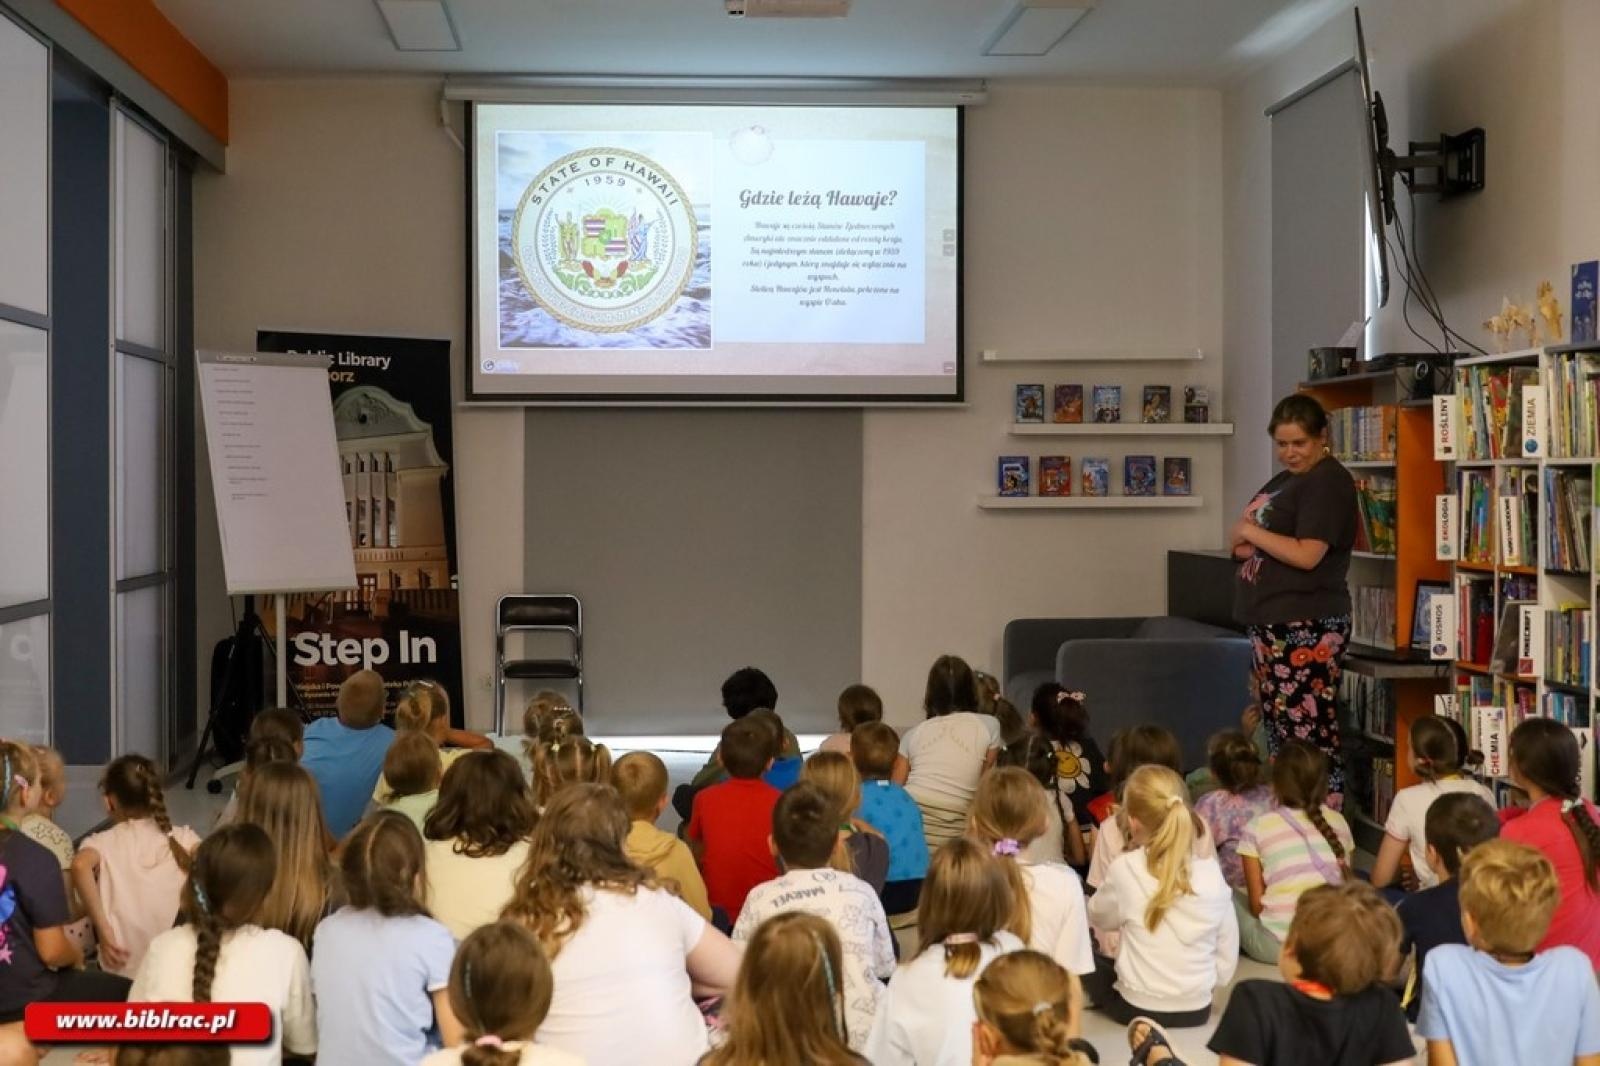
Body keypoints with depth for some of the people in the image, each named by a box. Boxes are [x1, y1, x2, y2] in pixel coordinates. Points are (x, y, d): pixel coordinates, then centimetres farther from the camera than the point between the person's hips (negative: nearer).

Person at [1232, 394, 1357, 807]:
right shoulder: (1283, 481, 19)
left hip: (1307, 629, -10)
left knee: (1311, 741, -10)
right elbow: (1255, 539, 27)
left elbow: (1307, 555, -20)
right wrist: (1244, 543, 3)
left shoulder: (1329, 482, -10)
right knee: (1279, 735, 11)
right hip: (1273, 627, 10)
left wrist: (1250, 532, -9)